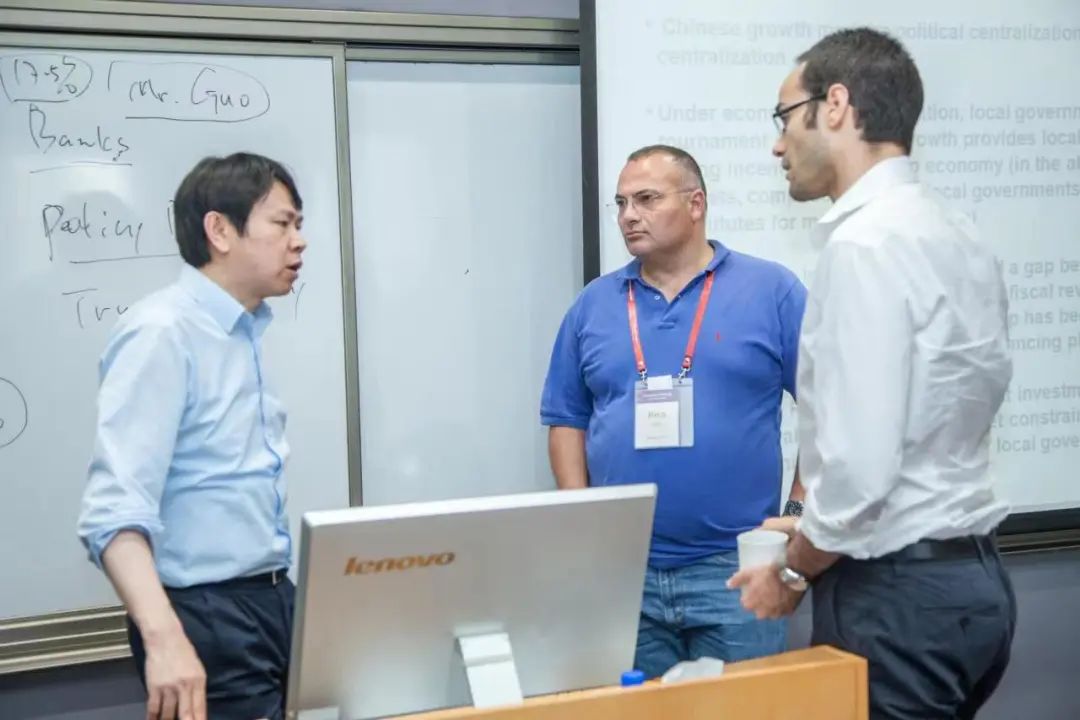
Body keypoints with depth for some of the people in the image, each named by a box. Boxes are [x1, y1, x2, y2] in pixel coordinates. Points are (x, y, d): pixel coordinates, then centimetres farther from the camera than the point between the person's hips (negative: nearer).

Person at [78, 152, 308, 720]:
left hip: (270, 599, 9)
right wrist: (164, 637, -38)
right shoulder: (162, 333, -17)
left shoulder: (244, 332, 11)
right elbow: (115, 507, -27)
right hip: (206, 616, -8)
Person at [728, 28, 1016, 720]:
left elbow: (859, 463, -22)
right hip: (970, 575, 9)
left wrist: (793, 572, -6)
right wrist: (817, 530, 19)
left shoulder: (865, 244, -18)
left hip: (898, 591, -9)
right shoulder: (960, 236, 9)